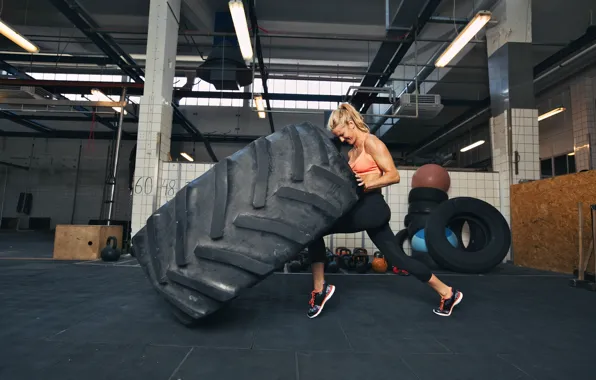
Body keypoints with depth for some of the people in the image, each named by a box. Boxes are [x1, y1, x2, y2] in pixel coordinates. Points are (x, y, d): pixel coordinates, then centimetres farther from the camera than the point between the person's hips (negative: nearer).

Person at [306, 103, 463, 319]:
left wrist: (367, 184, -24)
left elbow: (393, 175, -13)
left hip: (372, 207, -10)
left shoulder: (371, 142, -6)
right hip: (365, 209, 10)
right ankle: (447, 293, 25)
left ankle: (319, 289, -5)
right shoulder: (352, 152, 21)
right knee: (397, 257, 12)